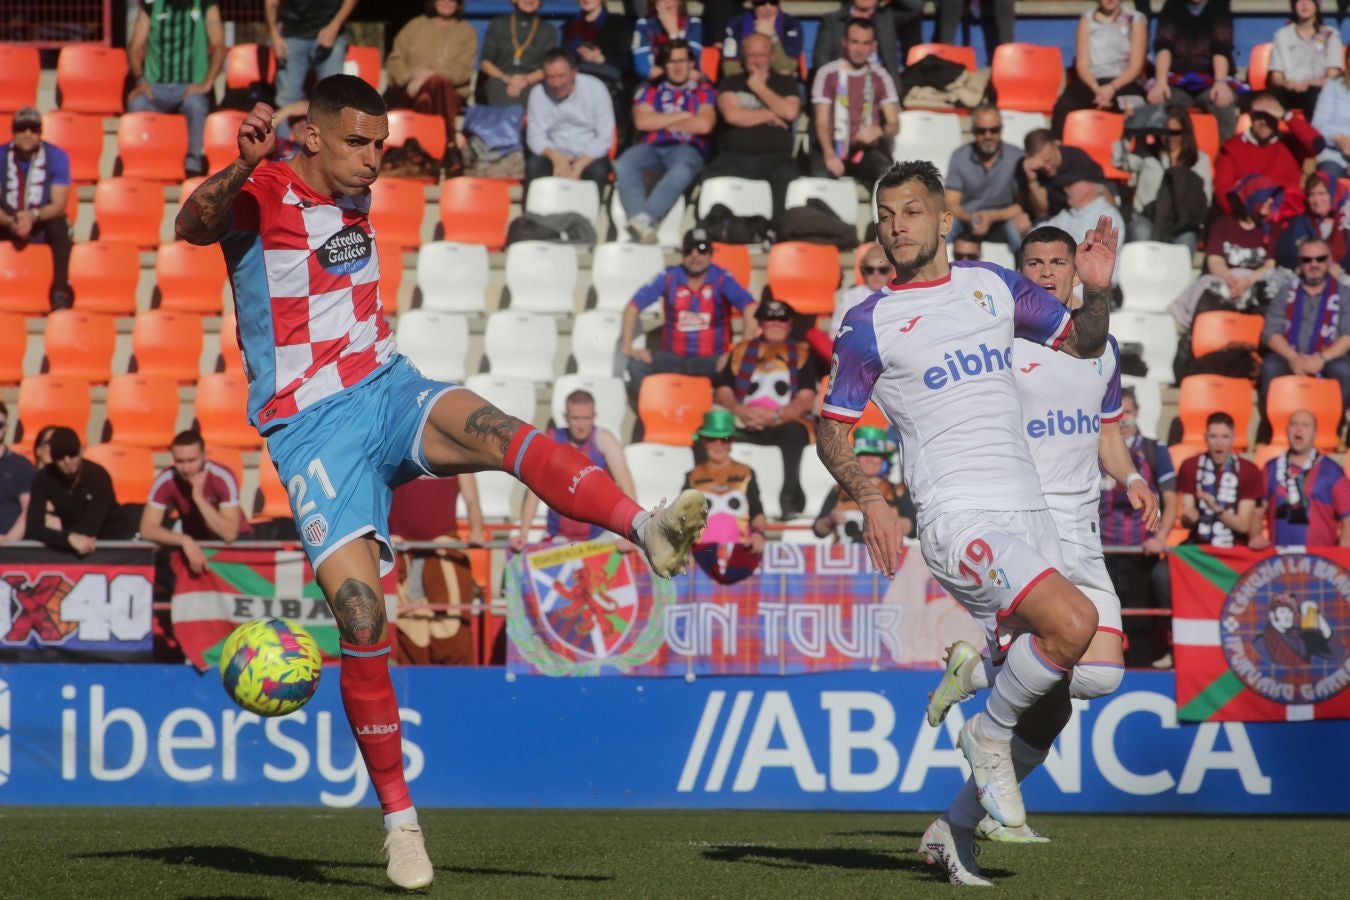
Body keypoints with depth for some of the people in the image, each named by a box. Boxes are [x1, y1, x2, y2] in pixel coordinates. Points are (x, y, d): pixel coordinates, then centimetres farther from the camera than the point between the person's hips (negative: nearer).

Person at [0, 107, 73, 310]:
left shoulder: (57, 157, -12)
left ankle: (61, 290, -30)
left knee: (59, 225, -34)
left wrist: (33, 216, -36)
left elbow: (58, 205, -15)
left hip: (42, 226, -1)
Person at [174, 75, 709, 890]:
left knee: (498, 431, -29)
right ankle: (400, 817, -3)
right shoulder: (264, 194, -8)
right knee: (360, 614, -14)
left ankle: (647, 528, -51)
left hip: (384, 386, 5)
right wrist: (239, 168, -47)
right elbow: (192, 226, -31)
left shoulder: (355, 198, 14)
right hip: (310, 426, -5)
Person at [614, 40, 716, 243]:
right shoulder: (650, 91, 19)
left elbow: (704, 125, -4)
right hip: (651, 147, 2)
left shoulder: (704, 91, 14)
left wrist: (661, 123, 3)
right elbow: (642, 121, 1)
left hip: (687, 148, -2)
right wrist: (682, 116, 0)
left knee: (681, 171, -40)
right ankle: (642, 224, -44)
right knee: (623, 165, -32)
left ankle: (645, 218, -49)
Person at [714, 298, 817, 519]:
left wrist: (775, 416, -19)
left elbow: (806, 400, -1)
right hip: (745, 426, 2)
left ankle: (791, 496, -43)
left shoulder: (802, 353, 11)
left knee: (793, 432, -39)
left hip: (786, 424, -2)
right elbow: (722, 392, 8)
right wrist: (740, 410, -14)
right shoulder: (741, 351, 17)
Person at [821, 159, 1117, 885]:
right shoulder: (870, 323, 0)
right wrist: (870, 501, -12)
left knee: (1043, 701, 4)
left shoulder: (993, 286, 12)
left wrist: (1097, 290, 2)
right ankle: (991, 733, -4)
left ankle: (955, 824, 19)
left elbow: (1085, 343, 23)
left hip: (1027, 512, 6)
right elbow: (831, 431, 4)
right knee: (1073, 622, -27)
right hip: (958, 517, -6)